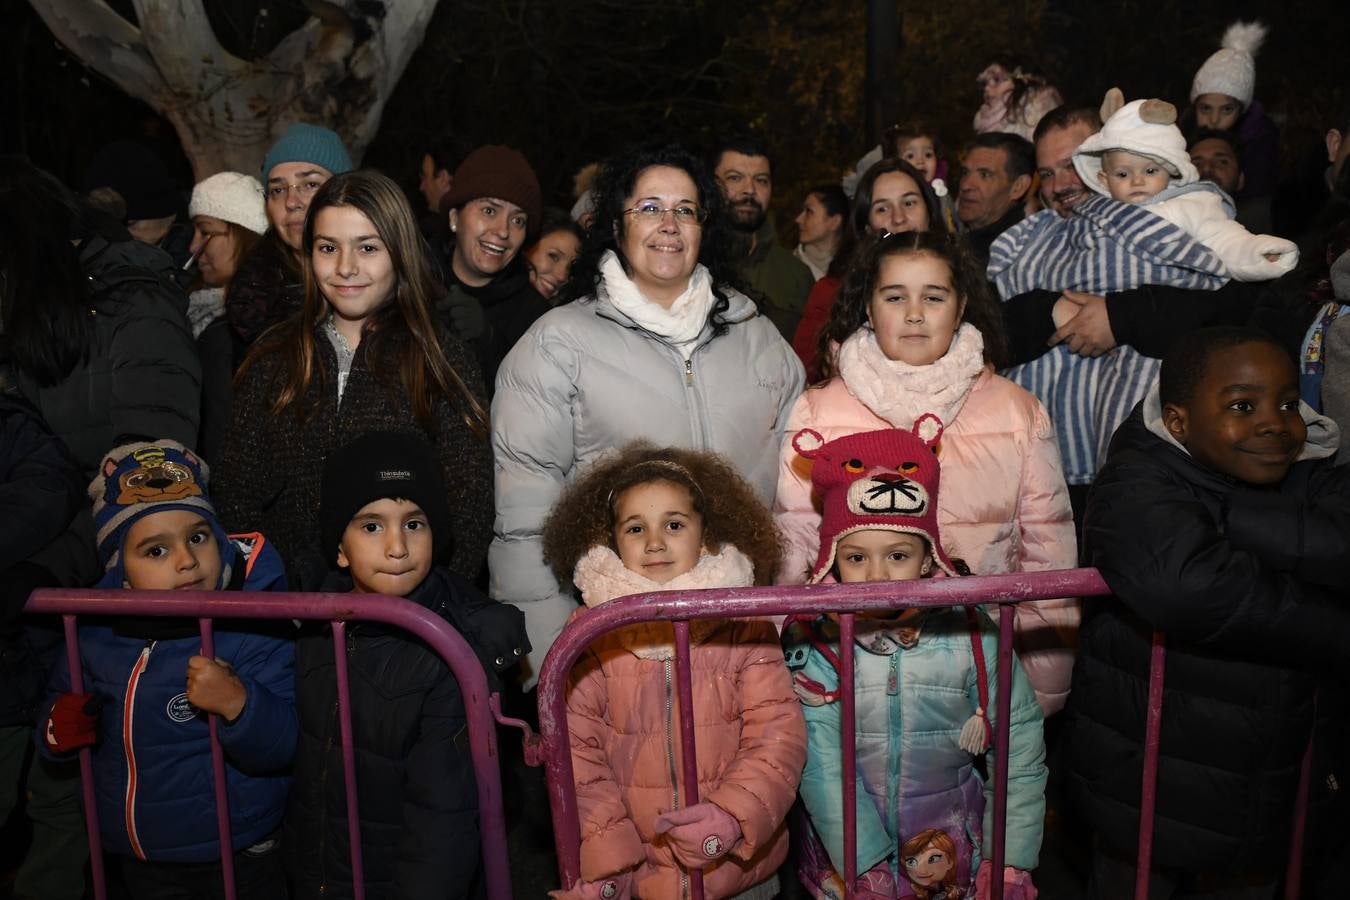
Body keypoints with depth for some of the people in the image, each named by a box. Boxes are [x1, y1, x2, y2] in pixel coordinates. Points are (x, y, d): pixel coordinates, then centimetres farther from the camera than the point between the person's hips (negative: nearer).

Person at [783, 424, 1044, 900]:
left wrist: (1011, 861, -4)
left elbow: (1021, 749, -3)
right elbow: (820, 765, -15)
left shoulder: (970, 634, -9)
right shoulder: (814, 642, -13)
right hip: (846, 848, -1)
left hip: (954, 850, 1)